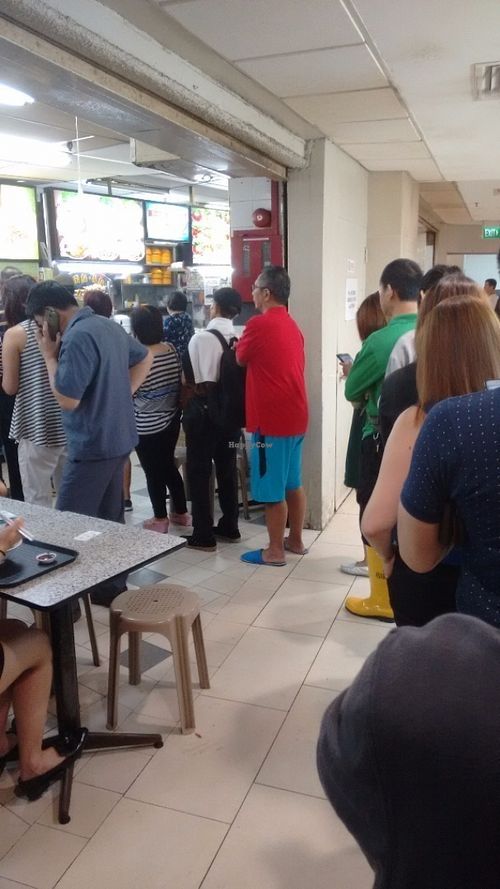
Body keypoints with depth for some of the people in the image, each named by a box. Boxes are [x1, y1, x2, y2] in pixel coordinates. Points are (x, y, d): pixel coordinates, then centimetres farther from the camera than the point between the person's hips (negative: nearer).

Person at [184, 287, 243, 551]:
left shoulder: (200, 339, -15)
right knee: (227, 470, 15)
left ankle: (203, 536, 8)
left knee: (199, 473, 4)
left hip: (204, 413, -5)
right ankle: (229, 527, 26)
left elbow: (193, 383, -15)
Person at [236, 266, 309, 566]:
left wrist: (240, 343, 20)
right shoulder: (292, 325, 12)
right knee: (293, 483, 16)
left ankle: (275, 551, 10)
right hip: (295, 415, 9)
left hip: (272, 418, -9)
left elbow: (240, 359, 2)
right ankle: (296, 540, 27)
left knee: (272, 489, 1)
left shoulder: (259, 324, -14)